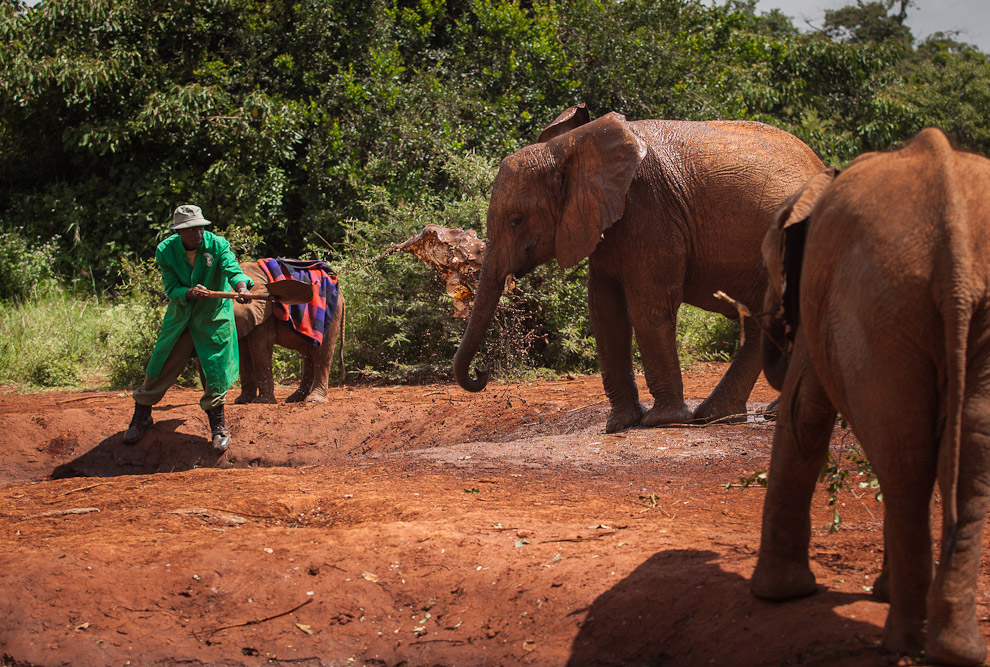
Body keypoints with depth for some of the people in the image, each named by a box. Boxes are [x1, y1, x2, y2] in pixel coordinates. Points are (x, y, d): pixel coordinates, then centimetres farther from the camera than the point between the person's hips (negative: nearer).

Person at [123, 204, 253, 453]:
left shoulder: (217, 245, -16)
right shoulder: (165, 251, -13)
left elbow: (233, 270, -29)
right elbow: (171, 288, -15)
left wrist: (242, 287, -51)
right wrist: (190, 293, -36)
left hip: (214, 316, -1)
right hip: (179, 316, 1)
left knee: (214, 370, -2)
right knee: (160, 367, 5)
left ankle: (218, 426, 15)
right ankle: (141, 418, 24)